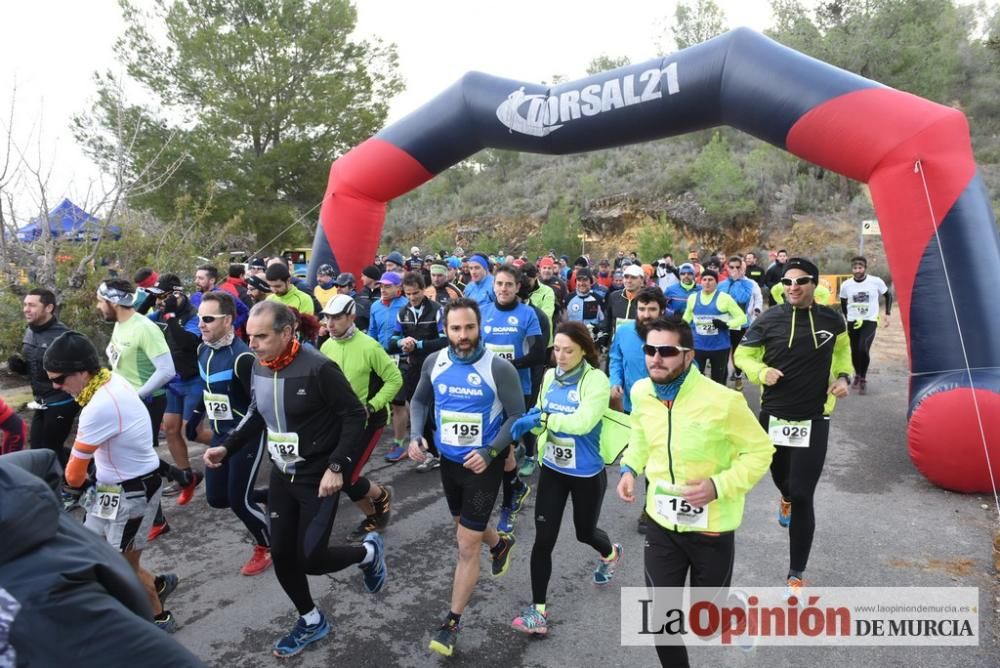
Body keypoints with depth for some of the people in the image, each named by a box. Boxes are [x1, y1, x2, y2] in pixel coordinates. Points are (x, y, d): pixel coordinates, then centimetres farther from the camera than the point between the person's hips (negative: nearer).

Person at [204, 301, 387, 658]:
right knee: (282, 556, 12)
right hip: (282, 475, 7)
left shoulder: (318, 368, -24)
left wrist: (337, 467, -23)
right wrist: (227, 447, 4)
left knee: (310, 560, -5)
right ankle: (311, 621, 36)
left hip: (318, 477, -7)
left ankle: (368, 552, 25)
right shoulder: (259, 367, -2)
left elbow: (354, 416, -18)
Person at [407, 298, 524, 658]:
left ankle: (452, 622, 19)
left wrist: (490, 453, -25)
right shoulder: (434, 362, -8)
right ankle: (501, 543, 61)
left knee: (467, 545, 0)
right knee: (465, 523, 27)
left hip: (484, 463, -5)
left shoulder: (499, 368, -21)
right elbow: (419, 401, 8)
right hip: (448, 460, 5)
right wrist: (416, 436, -9)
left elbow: (517, 415, -13)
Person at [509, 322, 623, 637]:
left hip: (586, 473, -4)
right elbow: (541, 416, 5)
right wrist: (530, 420, -17)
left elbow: (582, 422, -31)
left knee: (585, 531, 19)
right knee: (543, 538, 1)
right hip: (552, 469, 4)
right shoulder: (550, 376, -2)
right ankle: (538, 610, 14)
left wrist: (542, 418, -28)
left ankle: (611, 553, 55)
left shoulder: (596, 380, -20)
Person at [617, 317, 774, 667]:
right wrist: (630, 468, -3)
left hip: (711, 526, -3)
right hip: (662, 523, 4)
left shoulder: (723, 400, -24)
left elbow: (760, 451, -12)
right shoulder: (640, 393, -8)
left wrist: (719, 486, -25)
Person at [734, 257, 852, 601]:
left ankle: (796, 575, 14)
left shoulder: (832, 320, -4)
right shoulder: (769, 320, -10)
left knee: (803, 497, -3)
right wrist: (761, 371, -18)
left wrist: (844, 376, 3)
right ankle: (786, 497, 64)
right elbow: (743, 354, 1)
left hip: (814, 419, -1)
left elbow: (842, 349, 18)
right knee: (780, 476, 23)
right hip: (773, 415, 1)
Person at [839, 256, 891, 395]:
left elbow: (888, 295, 6)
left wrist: (887, 314, -1)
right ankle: (857, 374, 38)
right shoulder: (846, 285, -6)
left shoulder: (876, 282, -10)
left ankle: (863, 379, -1)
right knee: (854, 352, 10)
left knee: (863, 349, -20)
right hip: (853, 322, 3)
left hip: (870, 321, -2)